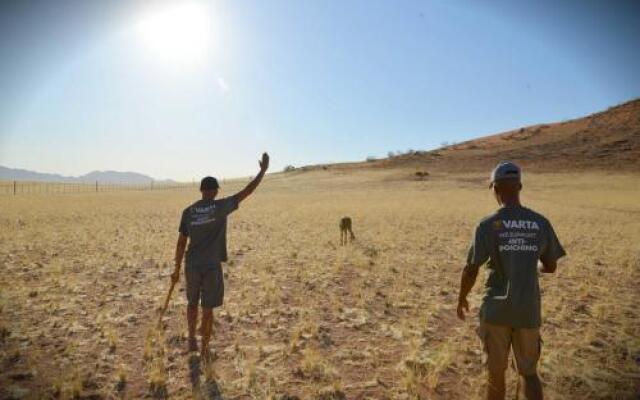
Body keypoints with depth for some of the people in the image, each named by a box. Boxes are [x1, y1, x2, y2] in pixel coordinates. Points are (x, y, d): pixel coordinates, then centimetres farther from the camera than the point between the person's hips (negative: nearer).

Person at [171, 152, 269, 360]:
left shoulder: (188, 211, 0)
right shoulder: (221, 206, -8)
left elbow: (181, 243, 2)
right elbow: (247, 191, -4)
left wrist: (176, 269, 10)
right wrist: (263, 169, 5)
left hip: (192, 265, 3)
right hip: (212, 266, -3)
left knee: (192, 303, 23)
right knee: (208, 308, 9)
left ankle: (192, 339, 32)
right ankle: (204, 348, 17)